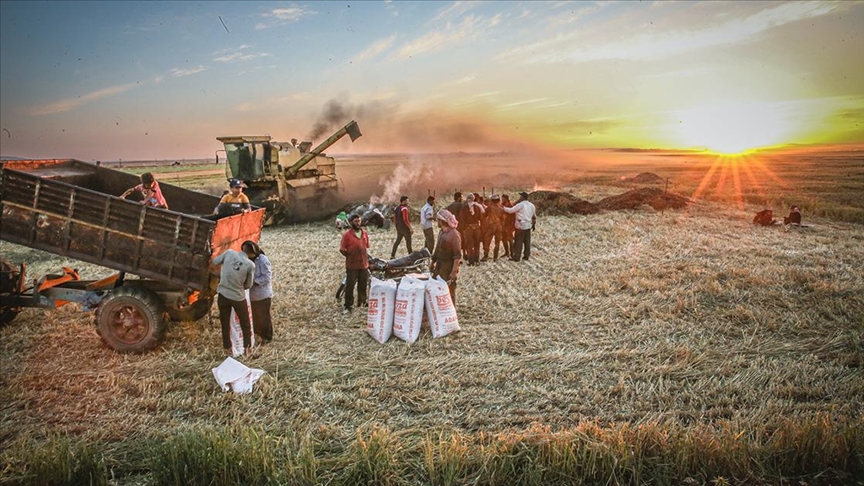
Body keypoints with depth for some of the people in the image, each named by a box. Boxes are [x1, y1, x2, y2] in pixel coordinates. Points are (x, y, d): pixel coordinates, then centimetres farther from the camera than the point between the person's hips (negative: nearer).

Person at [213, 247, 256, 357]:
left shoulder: (229, 252, -6)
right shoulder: (250, 265, -11)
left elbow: (215, 262, 10)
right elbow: (248, 285, -1)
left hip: (223, 294, 2)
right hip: (238, 297, -2)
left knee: (225, 323, 17)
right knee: (245, 323, 17)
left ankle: (227, 349, 27)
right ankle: (247, 348, 23)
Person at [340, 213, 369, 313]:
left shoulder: (365, 233, 6)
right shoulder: (347, 234, -8)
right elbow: (342, 249, -5)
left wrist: (366, 256, 12)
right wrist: (350, 256, -3)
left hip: (364, 264, 4)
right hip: (352, 265, -4)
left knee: (363, 286, 13)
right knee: (350, 286, -1)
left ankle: (362, 303, 27)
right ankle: (348, 306, 8)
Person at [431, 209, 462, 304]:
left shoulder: (454, 234, -20)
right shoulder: (441, 232, 6)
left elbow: (457, 255, -22)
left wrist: (454, 271, -24)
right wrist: (433, 262, 20)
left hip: (449, 266, -8)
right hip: (439, 265, 8)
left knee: (449, 291, 3)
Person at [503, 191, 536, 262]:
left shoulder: (520, 205, -12)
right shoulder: (532, 205, 10)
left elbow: (510, 210, -14)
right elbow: (534, 216, 19)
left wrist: (503, 208, -1)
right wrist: (533, 224, 29)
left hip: (521, 226, -6)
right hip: (528, 226, 7)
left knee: (518, 242, -2)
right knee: (527, 242, 11)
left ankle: (516, 257, -1)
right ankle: (526, 256, 14)